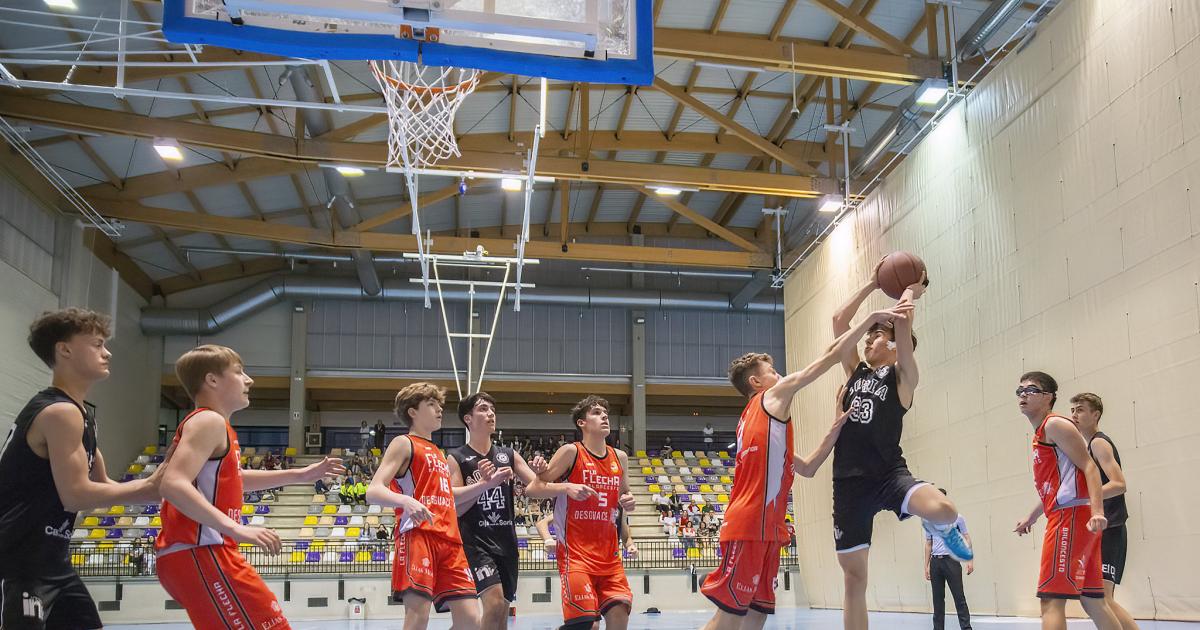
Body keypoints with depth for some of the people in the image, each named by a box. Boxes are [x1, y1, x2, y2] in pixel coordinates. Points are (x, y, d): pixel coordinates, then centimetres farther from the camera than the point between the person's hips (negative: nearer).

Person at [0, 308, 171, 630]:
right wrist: (149, 488, -13)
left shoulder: (81, 412, 15)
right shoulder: (60, 412, -17)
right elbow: (76, 495, -21)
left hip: (50, 560, 11)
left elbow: (101, 484, 20)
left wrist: (156, 484, 5)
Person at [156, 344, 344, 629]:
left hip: (187, 556, 11)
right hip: (201, 555, -11)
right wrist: (237, 529, -32)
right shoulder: (209, 421, -10)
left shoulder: (204, 423, 21)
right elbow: (174, 485, -26)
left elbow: (233, 479, 36)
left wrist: (298, 475, 34)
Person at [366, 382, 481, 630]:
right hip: (417, 535, -7)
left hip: (449, 540, 7)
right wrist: (406, 501, -26)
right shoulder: (404, 444, 7)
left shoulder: (439, 454, 29)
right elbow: (373, 492, -6)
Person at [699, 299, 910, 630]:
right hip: (750, 526, -9)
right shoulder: (774, 395, 1)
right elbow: (830, 356, -2)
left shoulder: (755, 419, 25)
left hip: (765, 529, 9)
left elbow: (807, 468, 25)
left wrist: (836, 428, 17)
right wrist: (873, 318, 3)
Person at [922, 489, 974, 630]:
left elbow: (967, 538, 3)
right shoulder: (929, 521, 11)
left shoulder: (957, 518, 2)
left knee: (959, 596, -5)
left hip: (951, 560, -3)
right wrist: (926, 566, 12)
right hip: (935, 562, 3)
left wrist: (970, 560, -7)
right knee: (938, 599, 6)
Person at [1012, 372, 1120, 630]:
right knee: (1092, 601, 12)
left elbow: (1089, 467, -15)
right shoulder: (1040, 434, 23)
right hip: (1065, 516, 10)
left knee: (1051, 600, -14)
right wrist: (1031, 517, 38)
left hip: (1072, 514, -10)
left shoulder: (1054, 424, -5)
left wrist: (1097, 511, -27)